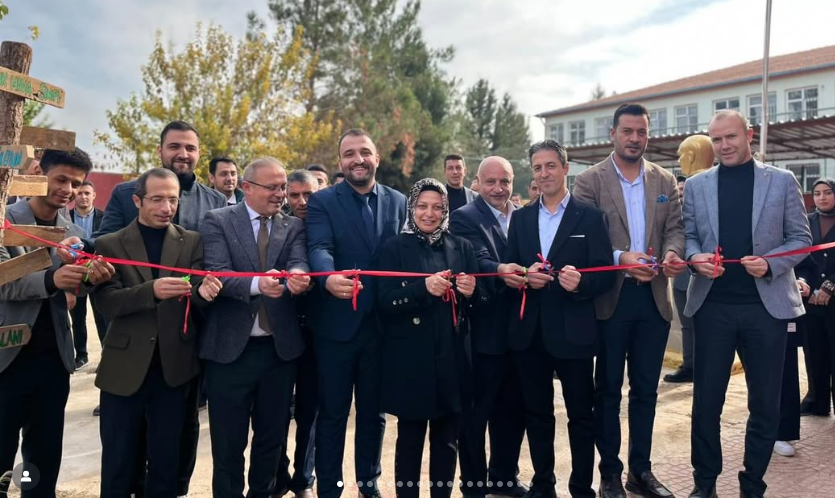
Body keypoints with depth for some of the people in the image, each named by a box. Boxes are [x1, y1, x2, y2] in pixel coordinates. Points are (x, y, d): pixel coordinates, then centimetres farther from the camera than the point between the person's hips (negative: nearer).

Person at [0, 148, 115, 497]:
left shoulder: (74, 233, 8)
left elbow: (73, 292, 4)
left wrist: (93, 279, -19)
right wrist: (50, 279, -35)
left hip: (54, 357, 4)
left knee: (46, 453, 14)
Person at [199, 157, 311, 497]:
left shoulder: (294, 227, 7)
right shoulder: (217, 221, -2)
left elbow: (299, 263, -11)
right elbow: (216, 274, -15)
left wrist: (297, 276, -35)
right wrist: (257, 283, -35)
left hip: (280, 349, 3)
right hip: (230, 348, -3)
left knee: (272, 437, 17)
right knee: (228, 442, 9)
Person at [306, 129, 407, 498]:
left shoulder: (398, 202, 7)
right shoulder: (323, 201, -2)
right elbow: (319, 248, -18)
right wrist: (329, 278, -39)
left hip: (382, 325, 3)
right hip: (336, 324, -2)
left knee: (373, 411, 16)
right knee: (332, 412, 9)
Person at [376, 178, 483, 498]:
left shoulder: (462, 247, 9)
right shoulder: (395, 247, 0)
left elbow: (478, 303, 9)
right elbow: (385, 302, -9)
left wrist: (471, 292, -13)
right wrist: (423, 287, -22)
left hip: (452, 358, 3)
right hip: (410, 360, -3)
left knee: (447, 440, 11)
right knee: (409, 439, 6)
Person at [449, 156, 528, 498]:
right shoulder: (464, 217, -6)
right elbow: (477, 261, -21)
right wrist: (501, 271, -40)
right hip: (483, 329, -6)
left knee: (513, 408, 17)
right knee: (476, 410, 4)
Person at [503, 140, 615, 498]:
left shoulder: (589, 216, -1)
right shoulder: (521, 217, 10)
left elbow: (605, 274, -6)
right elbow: (509, 269, 8)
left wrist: (581, 282, -26)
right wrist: (525, 277, -13)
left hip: (572, 331, -3)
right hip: (529, 331, 4)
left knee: (581, 414, 8)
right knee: (536, 412, 14)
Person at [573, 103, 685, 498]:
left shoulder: (665, 181, 10)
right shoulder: (590, 181, -3)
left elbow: (675, 228, 3)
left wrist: (672, 253, -19)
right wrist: (619, 258, -24)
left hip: (653, 297, 4)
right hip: (609, 297, -4)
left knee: (646, 389, 13)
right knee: (608, 389, 8)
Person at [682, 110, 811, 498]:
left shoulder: (782, 181, 4)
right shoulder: (696, 185, 7)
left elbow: (801, 238, 2)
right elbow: (687, 235, 7)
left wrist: (770, 264, -15)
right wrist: (695, 257, -15)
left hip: (767, 304, 0)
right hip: (713, 305, 1)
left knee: (765, 403, 9)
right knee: (706, 399, 6)